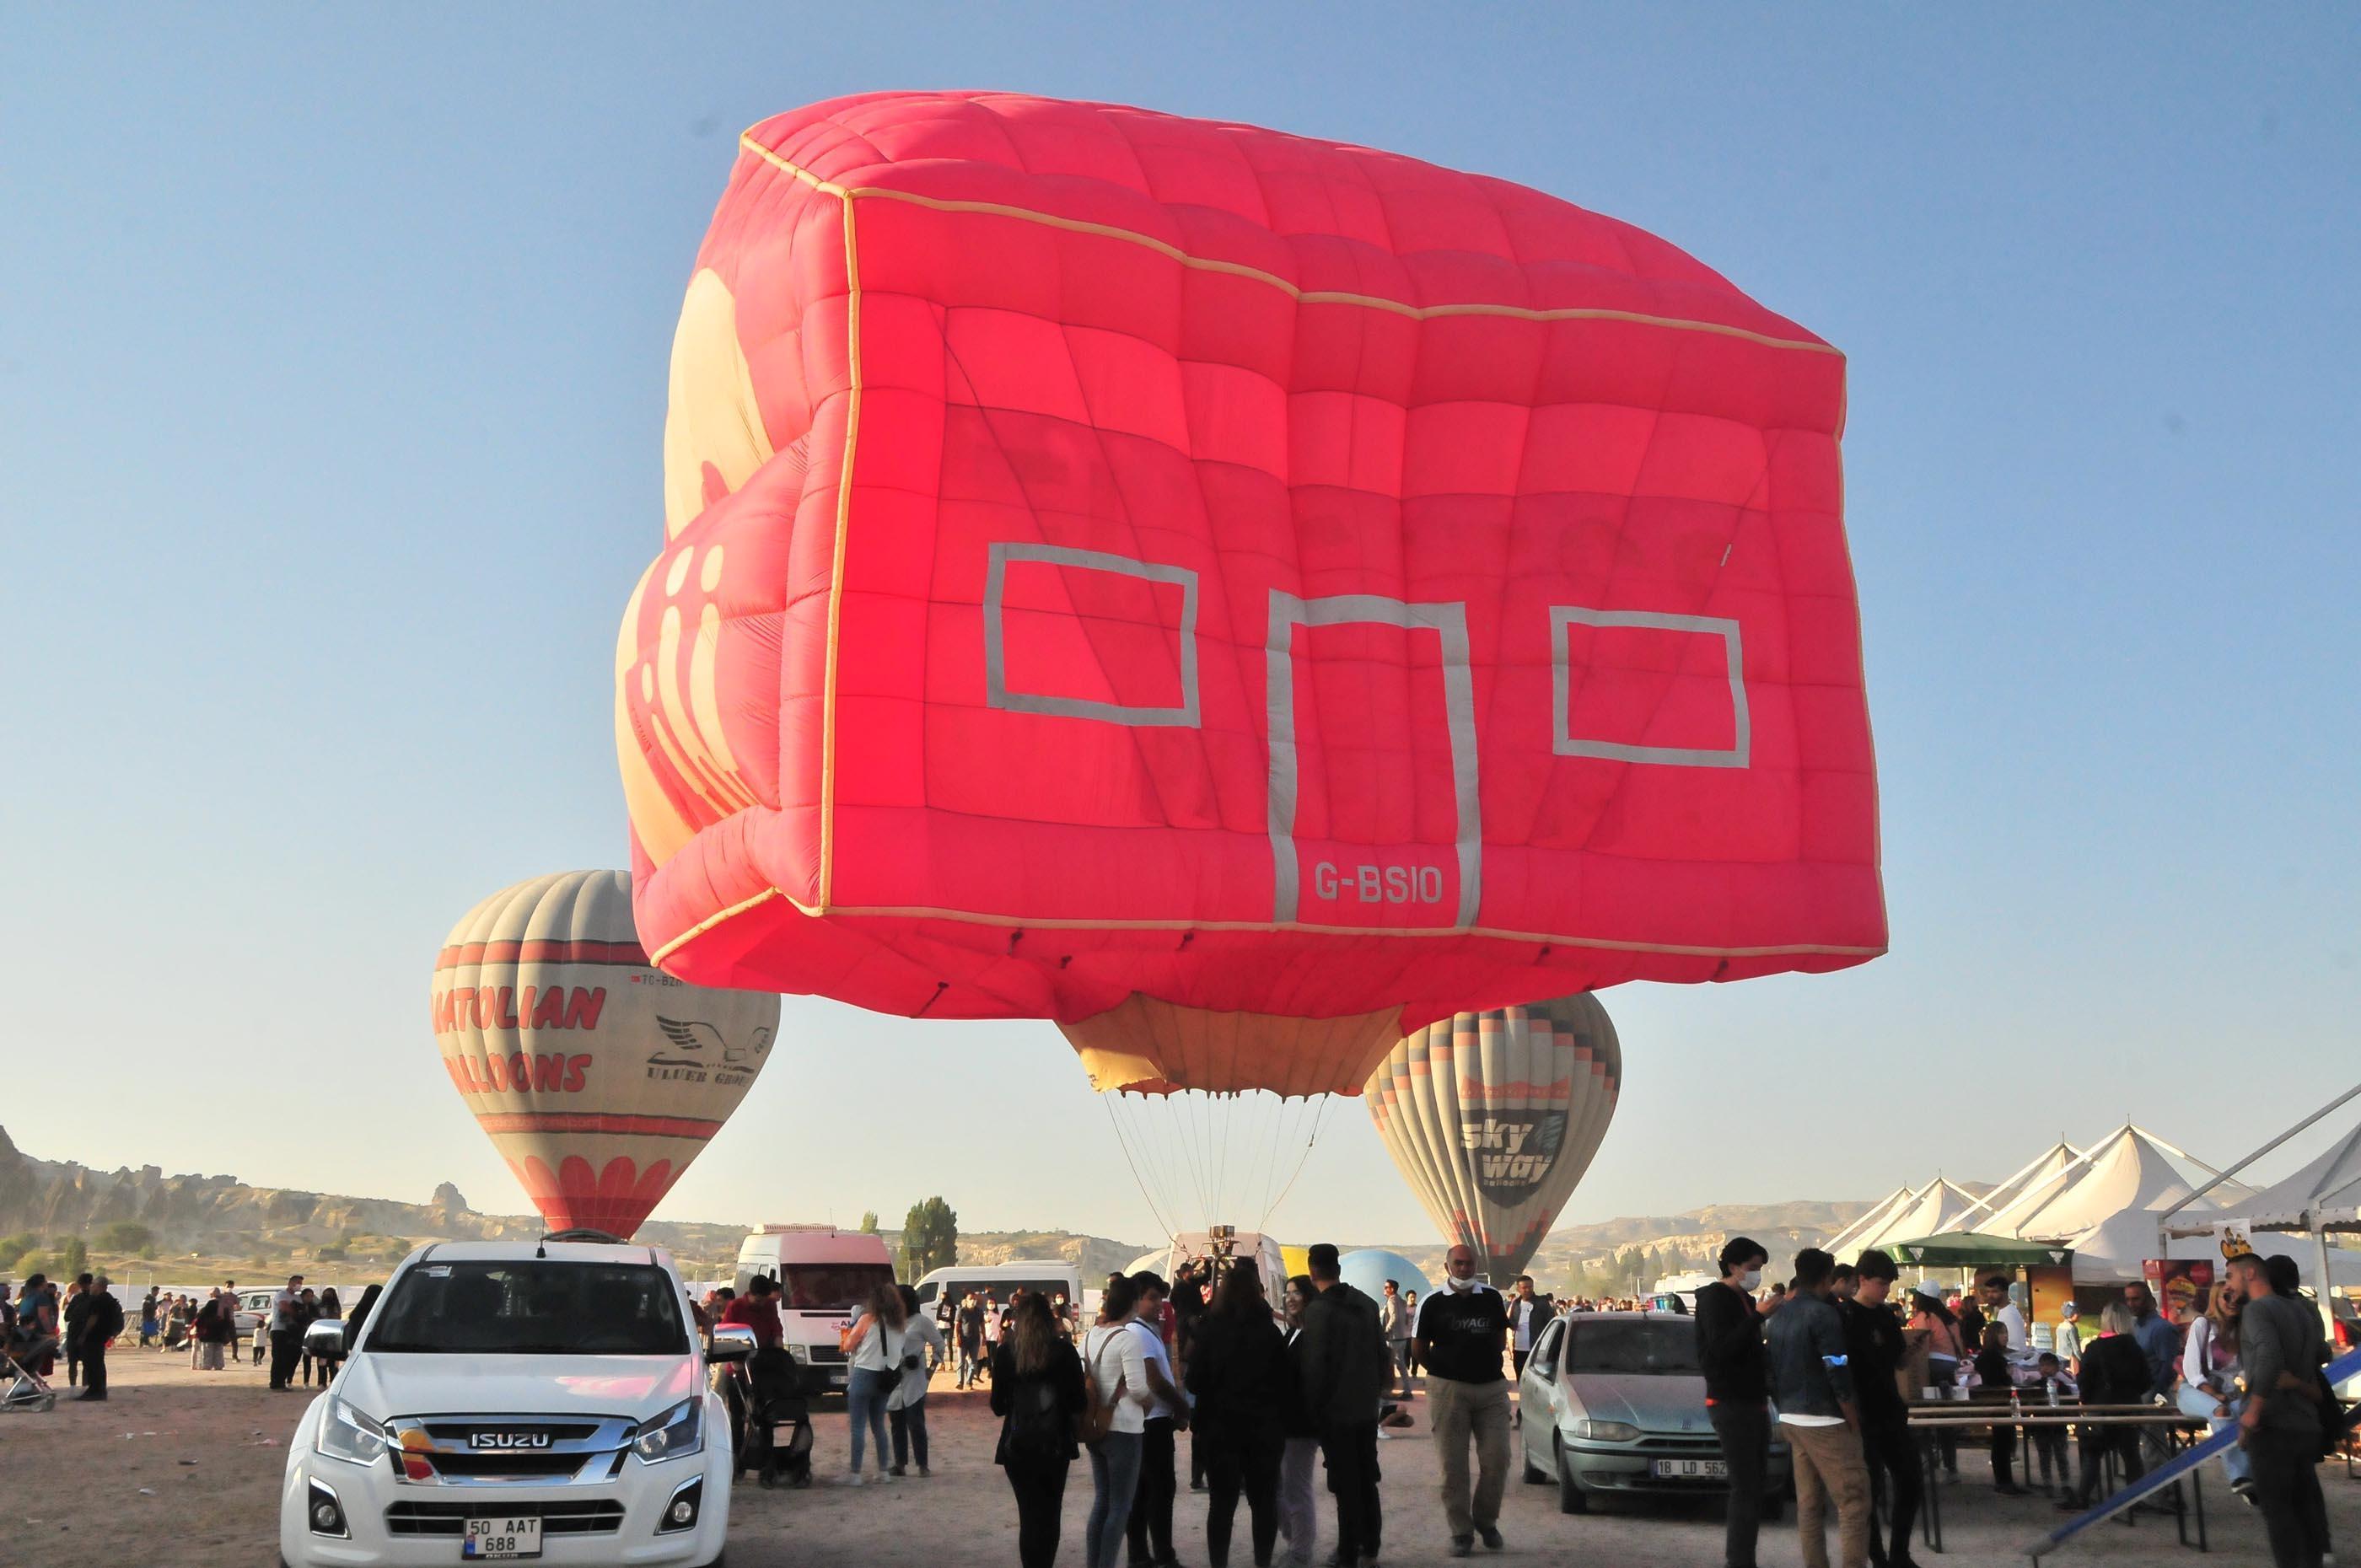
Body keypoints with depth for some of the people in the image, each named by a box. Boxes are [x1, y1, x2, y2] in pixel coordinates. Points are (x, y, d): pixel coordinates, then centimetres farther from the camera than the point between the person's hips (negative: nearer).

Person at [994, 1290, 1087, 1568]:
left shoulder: (1007, 1351, -5)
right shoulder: (1064, 1350, -6)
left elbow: (998, 1406, -2)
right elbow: (1078, 1402, -5)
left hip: (1018, 1444, 0)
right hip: (1055, 1444, 0)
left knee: (1029, 1514, 8)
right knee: (1050, 1514, 15)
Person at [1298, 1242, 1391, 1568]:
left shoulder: (1318, 1310, -16)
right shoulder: (1367, 1304, 5)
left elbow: (1314, 1365, -18)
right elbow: (1382, 1353, 11)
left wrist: (1312, 1407, -7)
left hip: (1336, 1410, -7)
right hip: (1367, 1407, 7)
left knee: (1346, 1484, -1)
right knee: (1367, 1481, 15)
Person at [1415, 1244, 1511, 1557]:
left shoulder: (1492, 1298, 6)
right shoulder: (1433, 1302, -3)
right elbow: (1420, 1350, 5)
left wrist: (1484, 1362, 5)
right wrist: (1449, 1366, 2)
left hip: (1491, 1387, 2)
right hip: (1448, 1389, -2)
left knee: (1497, 1458, -1)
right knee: (1453, 1464, 1)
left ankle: (1486, 1520, 20)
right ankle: (1461, 1531, 11)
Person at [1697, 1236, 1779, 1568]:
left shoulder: (1745, 1300, 19)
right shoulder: (1714, 1298, -9)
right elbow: (1721, 1348, -22)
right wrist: (1759, 1316, -27)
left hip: (1754, 1402, 9)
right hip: (1730, 1404, -9)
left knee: (1754, 1489, 10)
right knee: (1746, 1491, -11)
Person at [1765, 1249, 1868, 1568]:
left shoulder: (1777, 1317, 12)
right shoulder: (1823, 1314, -13)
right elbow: (1837, 1373, -15)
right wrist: (1854, 1421, -7)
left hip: (1790, 1419, 8)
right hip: (1823, 1421, -8)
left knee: (1809, 1504, 9)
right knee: (1854, 1500, -6)